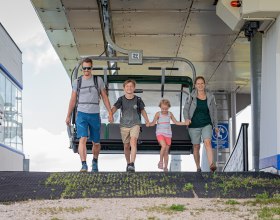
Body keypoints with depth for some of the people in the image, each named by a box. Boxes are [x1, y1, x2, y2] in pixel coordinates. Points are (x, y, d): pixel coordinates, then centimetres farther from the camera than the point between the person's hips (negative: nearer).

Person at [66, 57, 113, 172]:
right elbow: (73, 100, 12)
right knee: (82, 139, -19)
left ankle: (95, 162, 35)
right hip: (81, 115, -1)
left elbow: (105, 97, 6)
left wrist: (110, 113, -1)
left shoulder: (98, 80, 4)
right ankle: (84, 165, -22)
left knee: (96, 143, 9)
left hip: (95, 115, 1)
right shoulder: (77, 82, 5)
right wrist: (68, 116, 13)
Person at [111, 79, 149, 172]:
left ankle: (132, 164, -28)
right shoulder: (121, 99, -2)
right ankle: (128, 163, 31)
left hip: (135, 124, -2)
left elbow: (142, 110, 10)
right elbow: (114, 108, -14)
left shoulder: (138, 99, -2)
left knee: (133, 142, -23)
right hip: (124, 125, 2)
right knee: (126, 146, 11)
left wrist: (147, 121, 14)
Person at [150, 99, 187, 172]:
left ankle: (165, 167, 9)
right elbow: (153, 123, -9)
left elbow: (176, 122, 14)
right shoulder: (158, 114, -3)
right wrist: (148, 124, -30)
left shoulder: (170, 114, 6)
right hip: (160, 133, -3)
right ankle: (160, 162, -9)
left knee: (166, 151, 4)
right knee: (164, 146, -26)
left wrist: (185, 123, 7)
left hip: (168, 134, 3)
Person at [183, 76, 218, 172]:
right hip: (194, 125, 0)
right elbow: (185, 109, -2)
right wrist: (187, 119, -23)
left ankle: (211, 165, -36)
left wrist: (216, 126, 13)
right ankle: (198, 167, 22)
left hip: (206, 124, 0)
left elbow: (214, 111, 11)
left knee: (207, 142, -22)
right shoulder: (191, 97, -3)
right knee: (196, 147, 7)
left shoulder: (210, 97, 2)